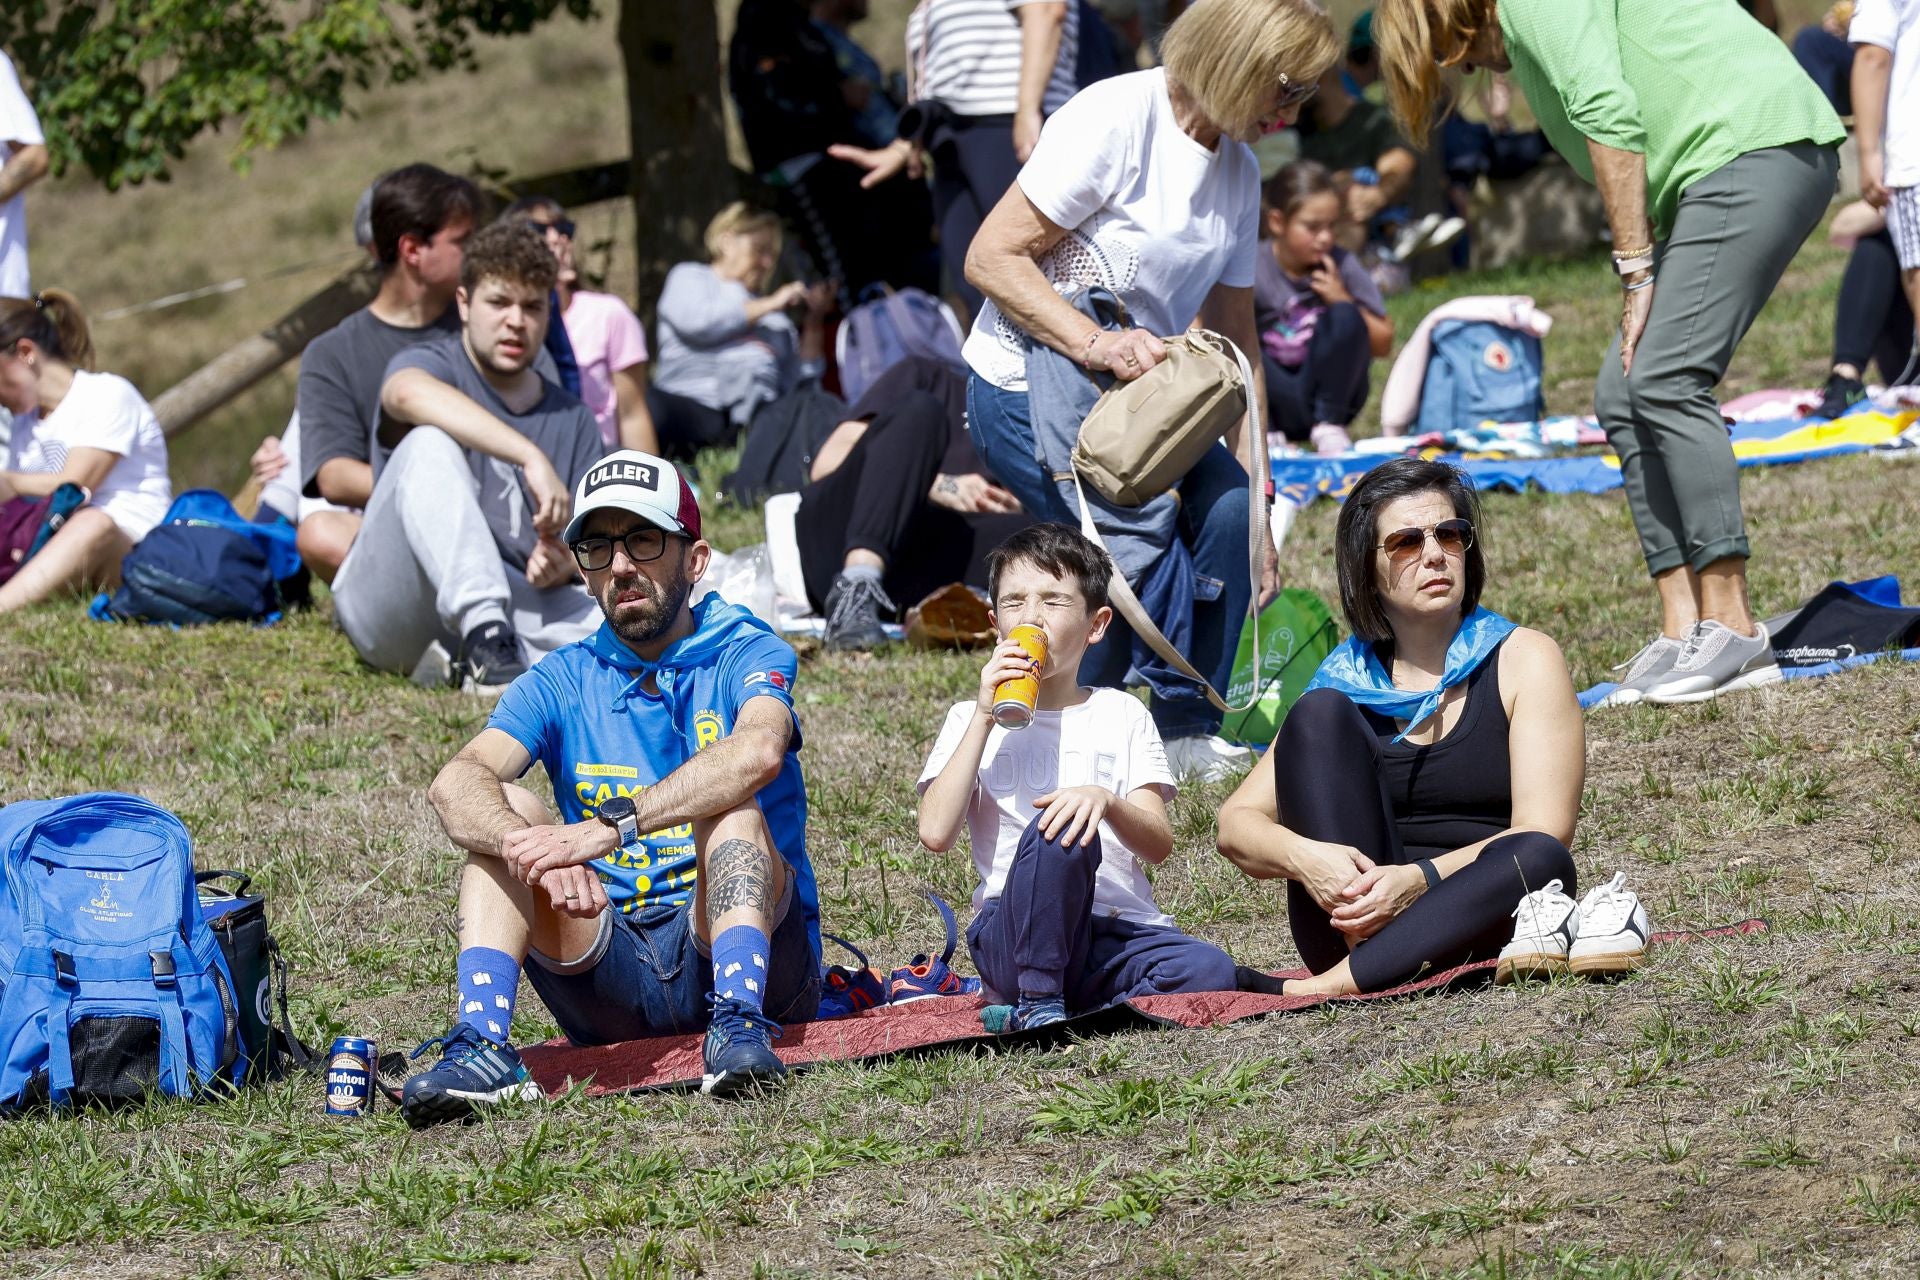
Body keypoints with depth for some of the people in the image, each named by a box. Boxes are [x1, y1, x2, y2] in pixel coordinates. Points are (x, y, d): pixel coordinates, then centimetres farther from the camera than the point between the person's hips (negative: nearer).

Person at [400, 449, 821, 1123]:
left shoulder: (746, 656, -1)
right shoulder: (563, 683, 8)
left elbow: (758, 752, -26)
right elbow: (456, 782, -12)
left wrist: (609, 829, -38)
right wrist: (528, 844, -35)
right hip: (612, 976, 3)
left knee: (728, 807, -25)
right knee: (507, 810, -14)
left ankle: (740, 1024, -41)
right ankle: (481, 1045, -31)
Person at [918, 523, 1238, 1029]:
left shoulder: (1121, 714, 15)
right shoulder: (971, 718, 13)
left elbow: (1158, 845, 2)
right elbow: (935, 833, -6)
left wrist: (1105, 800, -20)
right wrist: (984, 718, -6)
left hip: (1121, 933, 2)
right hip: (1014, 940, -2)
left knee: (1208, 970, -30)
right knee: (1053, 830, -33)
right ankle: (1039, 1001, -22)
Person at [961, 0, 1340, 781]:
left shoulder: (1237, 171, 8)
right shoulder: (1116, 120, -17)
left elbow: (1233, 338, 14)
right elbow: (992, 257, -19)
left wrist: (1254, 491, 9)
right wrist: (1092, 341, -32)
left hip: (1134, 389, 8)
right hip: (1028, 388, -8)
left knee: (1227, 510, -14)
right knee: (1137, 543, -26)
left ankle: (1187, 733, 1)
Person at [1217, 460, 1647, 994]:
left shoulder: (1524, 660, 5)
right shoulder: (1346, 684, 12)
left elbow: (1543, 835, -8)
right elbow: (1236, 825, 4)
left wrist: (1418, 879, -24)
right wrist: (1302, 857, -20)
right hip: (1352, 926, 2)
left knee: (1539, 860, -34)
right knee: (1319, 712, -14)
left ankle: (1326, 988, -45)